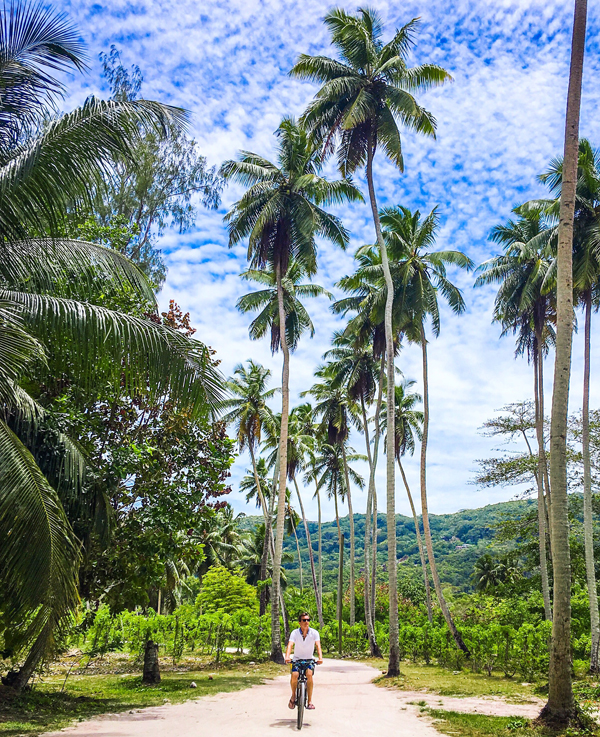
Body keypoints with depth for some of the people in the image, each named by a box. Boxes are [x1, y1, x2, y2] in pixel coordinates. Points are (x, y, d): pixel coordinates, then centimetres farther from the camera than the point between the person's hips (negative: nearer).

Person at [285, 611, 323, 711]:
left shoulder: (314, 633, -10)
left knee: (309, 674, -28)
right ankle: (293, 695, 3)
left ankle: (310, 701, -18)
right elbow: (290, 645, -25)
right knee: (294, 675, -26)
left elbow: (318, 645, -22)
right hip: (297, 659, 0)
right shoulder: (295, 633, -11)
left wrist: (320, 658, -40)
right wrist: (287, 657, -44)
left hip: (309, 659, 0)